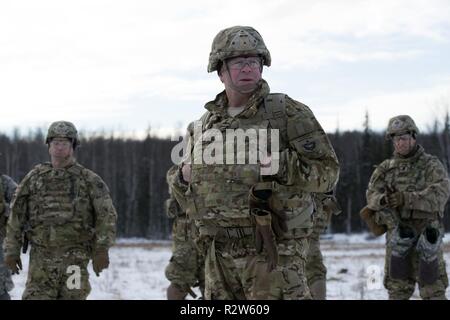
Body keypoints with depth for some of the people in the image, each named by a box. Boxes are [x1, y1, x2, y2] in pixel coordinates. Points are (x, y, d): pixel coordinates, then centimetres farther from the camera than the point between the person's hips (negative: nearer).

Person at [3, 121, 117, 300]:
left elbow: (106, 215, -6)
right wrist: (11, 250, 3)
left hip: (74, 256, -1)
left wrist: (102, 249, -18)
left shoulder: (89, 180, 2)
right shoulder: (34, 178, 8)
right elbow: (17, 215, 9)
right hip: (41, 257, 1)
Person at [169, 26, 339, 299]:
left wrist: (283, 167, -23)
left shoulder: (289, 113, -4)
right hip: (220, 253, 6)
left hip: (272, 250, -5)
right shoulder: (207, 122, 13)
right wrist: (184, 177, 3)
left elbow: (327, 171, -7)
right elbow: (195, 176, 27)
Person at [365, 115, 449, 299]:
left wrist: (406, 198, -29)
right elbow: (372, 194, -1)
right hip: (398, 234, 3)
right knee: (398, 287, 3)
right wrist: (382, 200, -26)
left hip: (425, 233, -3)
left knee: (432, 286, -4)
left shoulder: (431, 165, 1)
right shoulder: (386, 168, 11)